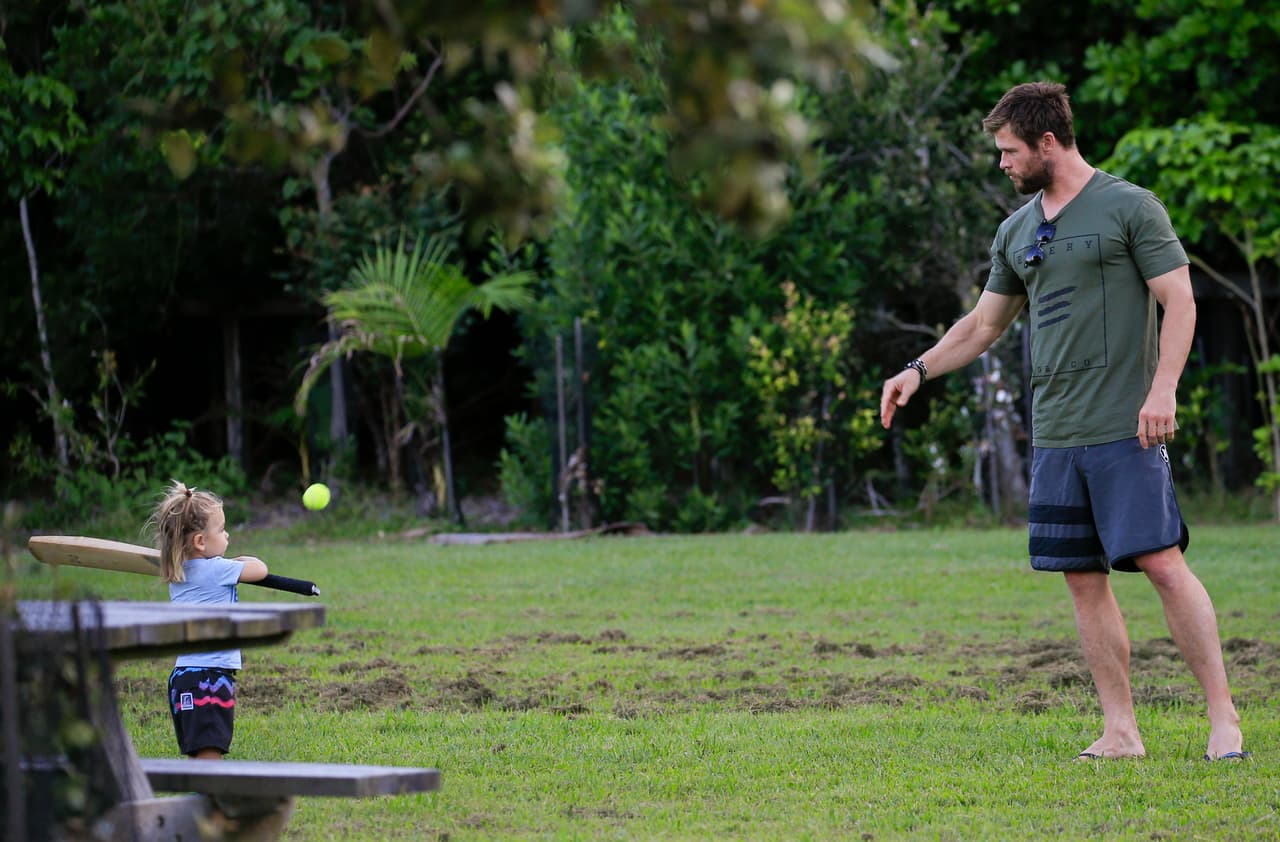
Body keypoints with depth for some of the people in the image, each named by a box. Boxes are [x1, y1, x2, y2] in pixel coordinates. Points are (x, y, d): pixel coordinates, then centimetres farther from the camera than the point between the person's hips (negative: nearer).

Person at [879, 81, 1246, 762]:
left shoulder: (1130, 207, -3)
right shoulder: (1016, 231, 16)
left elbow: (1180, 302, -6)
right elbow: (984, 323, 27)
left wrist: (1162, 390, -17)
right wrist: (919, 370, 17)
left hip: (1124, 428, -6)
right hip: (1054, 433, 7)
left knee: (1162, 564, -11)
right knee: (1084, 579, 4)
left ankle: (1223, 719, -7)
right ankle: (1120, 732, 8)